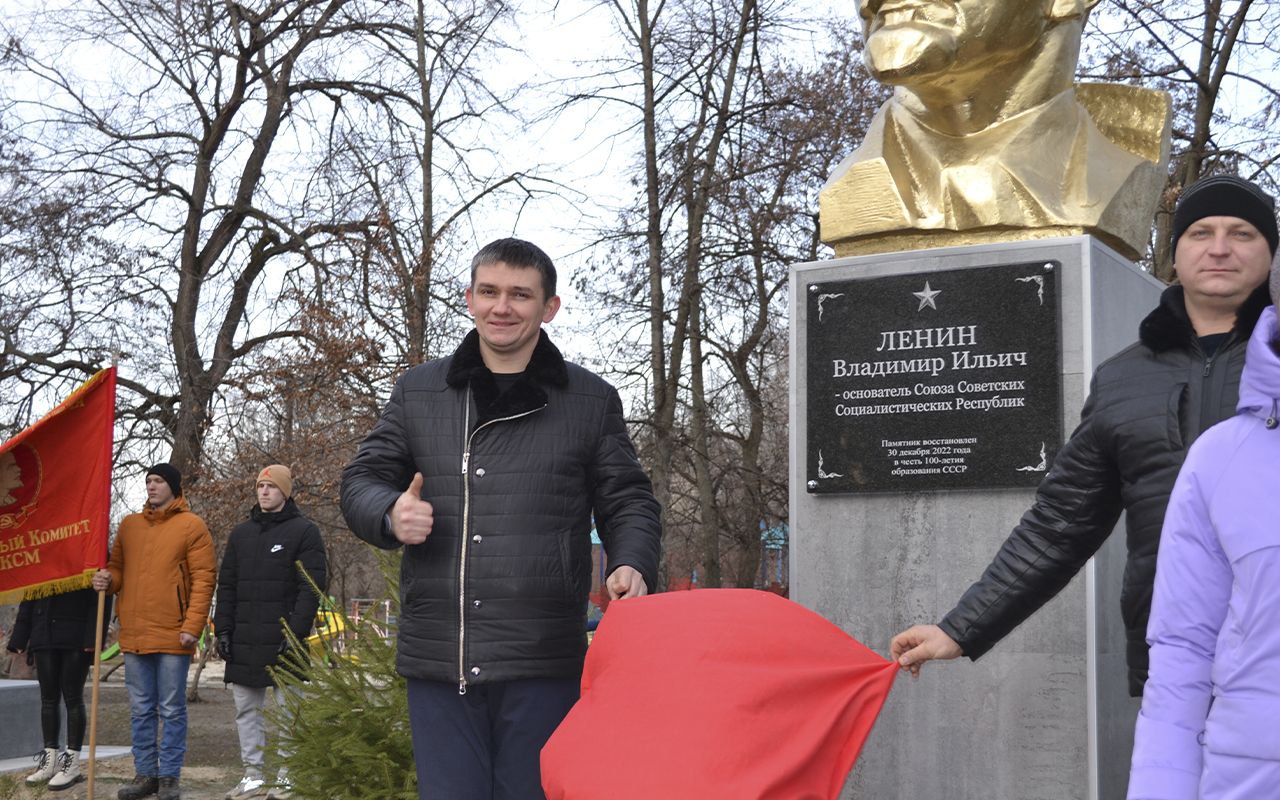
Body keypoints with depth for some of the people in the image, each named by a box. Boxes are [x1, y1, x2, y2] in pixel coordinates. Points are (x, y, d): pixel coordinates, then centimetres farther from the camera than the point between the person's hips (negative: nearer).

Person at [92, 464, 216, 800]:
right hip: (134, 634, 5)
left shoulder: (191, 526, -2)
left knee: (172, 710, 1)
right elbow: (118, 568, 20)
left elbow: (203, 579, -6)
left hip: (173, 635, -5)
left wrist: (192, 626, -14)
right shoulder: (129, 525, 14)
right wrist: (107, 579, -5)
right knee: (140, 710, 10)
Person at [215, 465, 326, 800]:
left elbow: (311, 587, -7)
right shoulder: (241, 533, 16)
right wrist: (223, 629, 7)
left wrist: (296, 632, -15)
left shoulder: (304, 531, -1)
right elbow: (226, 586, 17)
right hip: (244, 640, 6)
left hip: (283, 639, -6)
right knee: (246, 709, 9)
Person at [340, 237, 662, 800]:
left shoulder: (592, 402, 8)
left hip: (542, 664, -1)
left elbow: (628, 503, 10)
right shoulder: (417, 391, 11)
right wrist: (392, 515, -10)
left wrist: (633, 566, -11)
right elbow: (362, 480, 14)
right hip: (437, 659, 2)